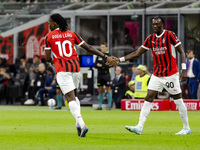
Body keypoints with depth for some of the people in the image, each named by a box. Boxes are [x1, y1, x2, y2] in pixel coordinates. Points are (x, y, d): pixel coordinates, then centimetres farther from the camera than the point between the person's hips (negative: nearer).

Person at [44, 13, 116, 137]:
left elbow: (48, 58, 0)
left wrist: (52, 60, 25)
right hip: (75, 68, 4)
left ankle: (81, 124, -29)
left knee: (70, 97, -10)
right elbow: (89, 48, 4)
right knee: (74, 95, 24)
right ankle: (78, 123, 9)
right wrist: (106, 57, 6)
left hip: (62, 70, -4)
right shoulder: (72, 34, 9)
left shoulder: (49, 37, 3)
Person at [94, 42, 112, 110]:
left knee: (108, 89, -6)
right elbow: (95, 65, 7)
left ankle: (109, 105, -4)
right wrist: (104, 66, -8)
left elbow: (109, 65, -10)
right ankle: (100, 106, 10)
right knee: (100, 90, 6)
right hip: (100, 74, 5)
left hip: (106, 74, -5)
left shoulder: (108, 55, -1)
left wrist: (101, 65, -9)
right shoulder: (98, 56, 14)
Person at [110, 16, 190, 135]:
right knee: (149, 98, -5)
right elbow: (137, 53, 10)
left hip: (171, 74, -5)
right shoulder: (151, 39, 7)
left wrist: (184, 69, -17)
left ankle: (186, 128, 11)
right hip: (157, 75, 5)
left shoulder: (170, 35, -9)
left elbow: (181, 52, -9)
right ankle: (139, 127, -9)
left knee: (178, 99, 0)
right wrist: (120, 59, 3)